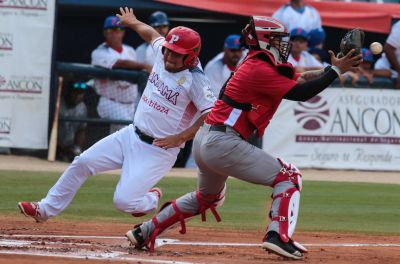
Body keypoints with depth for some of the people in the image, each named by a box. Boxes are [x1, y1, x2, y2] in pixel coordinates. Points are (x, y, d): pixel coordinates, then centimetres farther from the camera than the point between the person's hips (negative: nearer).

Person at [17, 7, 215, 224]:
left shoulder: (195, 79, -20)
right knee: (83, 162, 3)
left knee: (123, 201, -16)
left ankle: (151, 200, 19)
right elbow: (152, 34, 24)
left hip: (159, 150, -7)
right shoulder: (162, 53, 1)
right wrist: (133, 23, 43)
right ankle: (46, 209, 17)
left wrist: (180, 137, -27)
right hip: (131, 135, 7)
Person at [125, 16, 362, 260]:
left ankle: (143, 232, 30)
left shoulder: (259, 64, 16)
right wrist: (336, 70, -11)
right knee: (289, 177, -3)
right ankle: (279, 236, -18)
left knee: (208, 197, 31)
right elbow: (301, 93, -17)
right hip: (224, 143, -10)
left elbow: (299, 79, 12)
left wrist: (330, 70, -1)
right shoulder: (260, 71, -13)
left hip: (204, 140, 10)